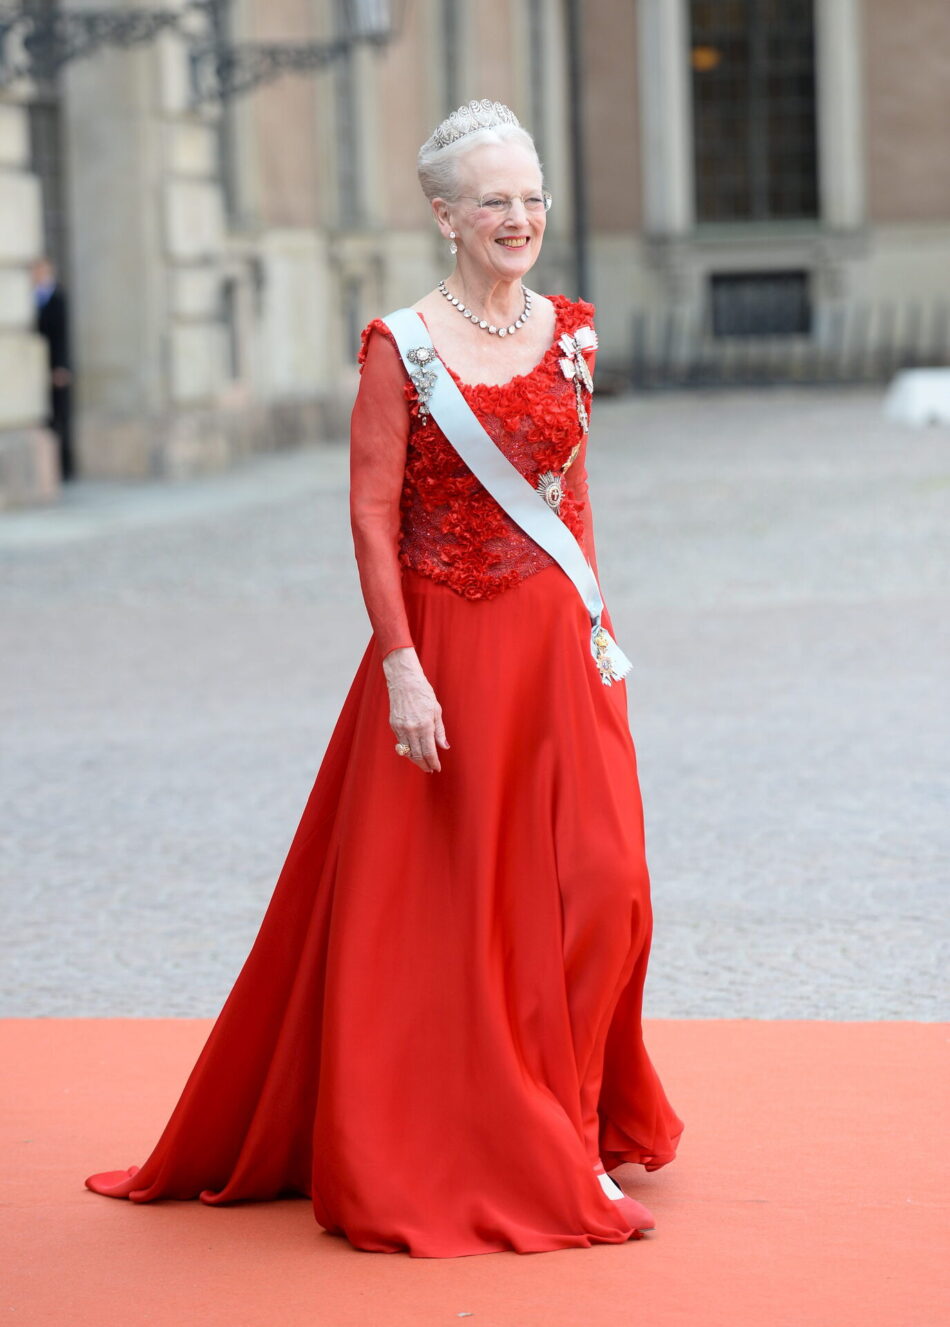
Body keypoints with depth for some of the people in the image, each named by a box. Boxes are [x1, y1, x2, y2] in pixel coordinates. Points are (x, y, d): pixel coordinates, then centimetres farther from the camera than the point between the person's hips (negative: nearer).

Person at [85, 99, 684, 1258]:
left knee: (594, 887, 2)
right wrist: (403, 670, -15)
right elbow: (372, 517, -10)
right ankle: (435, 1150, 15)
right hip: (447, 652, -5)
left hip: (557, 649, 5)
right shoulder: (399, 348, -8)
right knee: (437, 905, 2)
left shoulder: (568, 330, 8)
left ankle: (565, 1128, 19)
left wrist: (596, 620, 10)